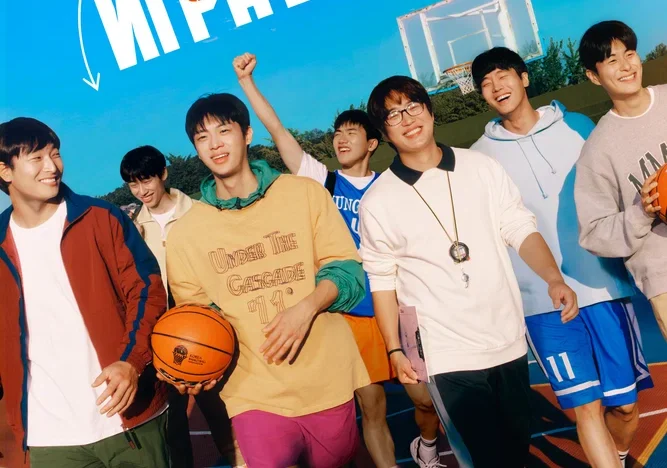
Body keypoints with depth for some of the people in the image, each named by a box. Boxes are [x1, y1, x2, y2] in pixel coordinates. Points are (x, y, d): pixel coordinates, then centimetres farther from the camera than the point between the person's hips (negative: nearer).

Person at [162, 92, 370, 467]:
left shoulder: (305, 192, 1)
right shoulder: (185, 233, 3)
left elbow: (346, 268, 0)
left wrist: (307, 306, -18)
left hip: (328, 383, 1)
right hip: (254, 393, 0)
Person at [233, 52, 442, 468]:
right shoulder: (323, 181, 2)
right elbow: (277, 129, -2)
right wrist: (247, 81, -7)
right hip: (349, 314, 0)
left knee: (426, 397, 7)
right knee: (372, 408, 6)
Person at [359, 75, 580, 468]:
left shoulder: (483, 167, 1)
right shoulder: (377, 201, -6)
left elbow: (520, 229, 1)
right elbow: (382, 278, -1)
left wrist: (554, 279, -15)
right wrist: (395, 349, -1)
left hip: (508, 340, 3)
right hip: (446, 355, -3)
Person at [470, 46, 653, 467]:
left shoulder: (578, 126, 6)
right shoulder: (481, 155, 4)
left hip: (603, 282, 2)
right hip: (541, 298, -1)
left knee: (626, 403, 8)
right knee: (586, 405, -4)